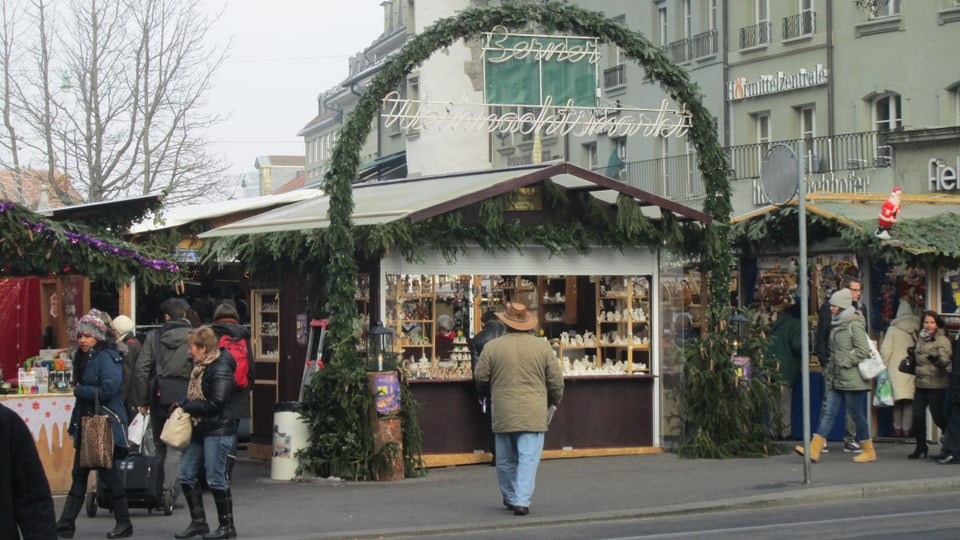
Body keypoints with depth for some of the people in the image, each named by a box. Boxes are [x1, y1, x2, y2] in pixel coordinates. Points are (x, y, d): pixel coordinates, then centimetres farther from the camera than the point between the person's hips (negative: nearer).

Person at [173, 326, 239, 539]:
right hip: (201, 430, 10)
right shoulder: (201, 367, 13)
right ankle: (198, 522, 17)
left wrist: (187, 407, -12)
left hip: (218, 430, -10)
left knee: (216, 479, -5)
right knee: (185, 475, 9)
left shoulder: (220, 369, -16)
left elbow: (215, 403, -21)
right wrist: (182, 404, 4)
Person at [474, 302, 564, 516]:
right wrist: (553, 402, 21)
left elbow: (480, 377, 4)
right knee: (528, 458, -2)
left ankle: (510, 498, 26)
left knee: (505, 459, 15)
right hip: (534, 414, -1)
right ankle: (522, 501, -12)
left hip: (503, 414, 1)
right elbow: (556, 380, 4)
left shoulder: (492, 347, -2)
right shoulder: (543, 347, 0)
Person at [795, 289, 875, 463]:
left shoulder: (854, 324, -11)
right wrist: (831, 367, 12)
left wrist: (844, 364, -15)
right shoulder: (838, 324, 14)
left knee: (857, 414, 1)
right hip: (837, 379, 8)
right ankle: (814, 450, -6)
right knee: (828, 413, 1)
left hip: (852, 379, -8)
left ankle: (869, 452, 14)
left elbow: (862, 351, -17)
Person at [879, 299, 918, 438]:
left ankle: (897, 428, 4)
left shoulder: (893, 329, -1)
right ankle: (906, 428, 0)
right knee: (909, 400, 3)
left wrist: (883, 366, 7)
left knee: (898, 400, 4)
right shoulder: (917, 330, 3)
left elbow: (885, 350, -3)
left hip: (896, 368, -1)